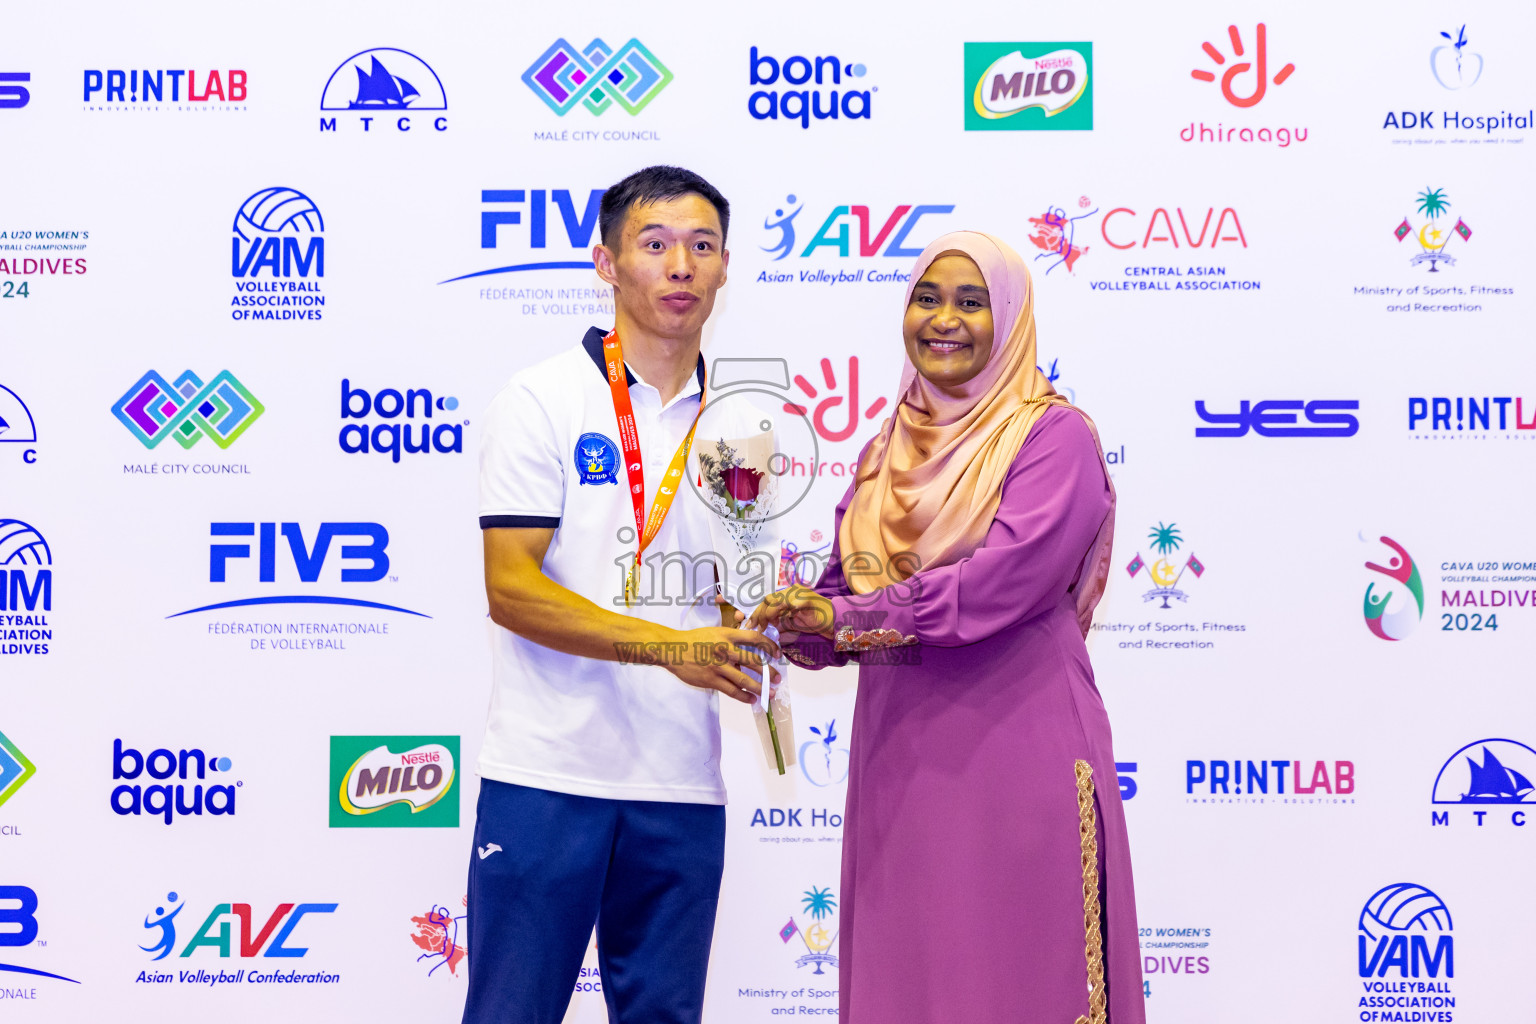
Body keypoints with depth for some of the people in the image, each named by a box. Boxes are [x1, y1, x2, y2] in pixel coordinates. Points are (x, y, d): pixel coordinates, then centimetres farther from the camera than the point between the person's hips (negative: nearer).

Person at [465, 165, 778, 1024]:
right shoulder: (546, 399, -2)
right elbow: (511, 588, -10)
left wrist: (759, 633, -5)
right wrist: (667, 644, -19)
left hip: (683, 787, 5)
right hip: (549, 772, -4)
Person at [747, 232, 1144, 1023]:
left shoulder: (1054, 437, -4)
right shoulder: (890, 452, 16)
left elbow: (1009, 576, -18)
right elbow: (845, 590, 14)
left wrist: (851, 618, -21)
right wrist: (795, 622, -8)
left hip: (1016, 748, -6)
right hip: (899, 758, 6)